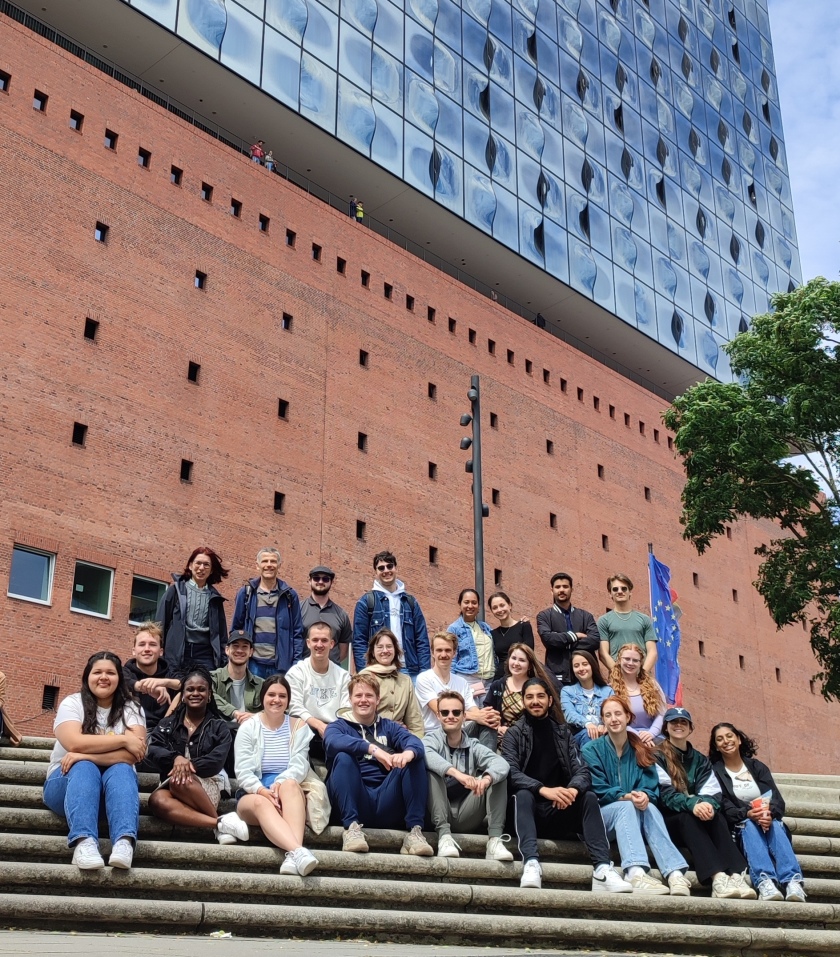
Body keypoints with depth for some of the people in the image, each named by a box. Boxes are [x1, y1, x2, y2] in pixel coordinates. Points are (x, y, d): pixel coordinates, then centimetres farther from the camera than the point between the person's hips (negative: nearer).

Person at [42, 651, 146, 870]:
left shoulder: (131, 709, 1)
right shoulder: (72, 703, -2)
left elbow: (133, 754, -15)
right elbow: (74, 743, -21)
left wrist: (86, 755, -26)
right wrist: (124, 739, -19)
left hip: (116, 780, 1)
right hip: (70, 780, -1)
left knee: (121, 770, -32)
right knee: (84, 769, -33)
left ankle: (124, 842, -54)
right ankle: (84, 842, -55)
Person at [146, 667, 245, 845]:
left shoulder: (219, 726, 10)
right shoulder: (168, 723, 15)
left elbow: (216, 762, -6)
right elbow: (151, 751, -2)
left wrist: (189, 765, -22)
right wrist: (175, 758, -22)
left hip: (208, 785, -2)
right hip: (171, 786, 2)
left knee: (180, 781, -37)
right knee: (156, 800, -34)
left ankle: (220, 824, -22)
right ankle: (221, 823, -35)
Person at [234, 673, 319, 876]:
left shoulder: (299, 726, 9)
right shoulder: (247, 727, 6)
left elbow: (299, 766, -4)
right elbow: (243, 771, -5)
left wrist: (279, 784, -25)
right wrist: (262, 790, -24)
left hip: (289, 796, 1)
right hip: (253, 794, -1)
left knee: (290, 784, -35)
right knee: (261, 803, -37)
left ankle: (292, 855, -54)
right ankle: (299, 851, -61)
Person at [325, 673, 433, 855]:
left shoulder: (389, 726, 21)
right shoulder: (339, 726, 12)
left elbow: (414, 741, -2)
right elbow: (333, 742, -15)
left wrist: (408, 753, -29)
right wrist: (373, 749, -32)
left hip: (388, 805, 2)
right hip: (356, 802, -2)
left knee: (415, 759, -16)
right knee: (343, 758, -24)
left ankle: (415, 831, -24)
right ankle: (352, 826, -33)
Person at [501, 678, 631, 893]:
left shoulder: (563, 732, 13)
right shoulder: (514, 734, 3)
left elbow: (581, 770, 0)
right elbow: (511, 773, -14)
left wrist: (573, 789, -25)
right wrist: (543, 790, -31)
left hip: (559, 810, 3)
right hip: (529, 807, -3)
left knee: (589, 797, -23)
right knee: (523, 794, -33)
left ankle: (602, 869, -35)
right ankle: (531, 864, -50)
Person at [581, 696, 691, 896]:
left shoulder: (641, 751, 12)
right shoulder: (591, 750, 2)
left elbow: (651, 788, 1)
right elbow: (598, 791, -7)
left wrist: (644, 796, -23)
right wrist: (626, 797, -24)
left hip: (636, 812, 3)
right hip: (600, 815, -3)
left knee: (650, 808, -30)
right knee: (626, 807, -35)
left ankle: (675, 874, -48)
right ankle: (635, 874, -58)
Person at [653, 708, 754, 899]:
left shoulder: (700, 760, 18)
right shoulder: (658, 756, 4)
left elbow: (712, 791, 2)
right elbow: (664, 792, -11)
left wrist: (708, 804, -23)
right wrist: (692, 804, -30)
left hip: (695, 819, 3)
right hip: (668, 820, -3)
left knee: (716, 816, -28)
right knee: (687, 817, -34)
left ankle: (736, 876, -46)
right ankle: (717, 877, -51)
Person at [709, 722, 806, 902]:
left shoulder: (757, 767, 13)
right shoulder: (714, 771, 5)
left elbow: (778, 800, 1)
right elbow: (725, 808, -7)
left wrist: (769, 813, -23)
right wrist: (747, 814, -28)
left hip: (768, 820, 2)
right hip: (739, 826, -2)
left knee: (775, 826, -32)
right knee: (750, 825, -35)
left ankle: (793, 882, -54)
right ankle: (765, 883, -59)